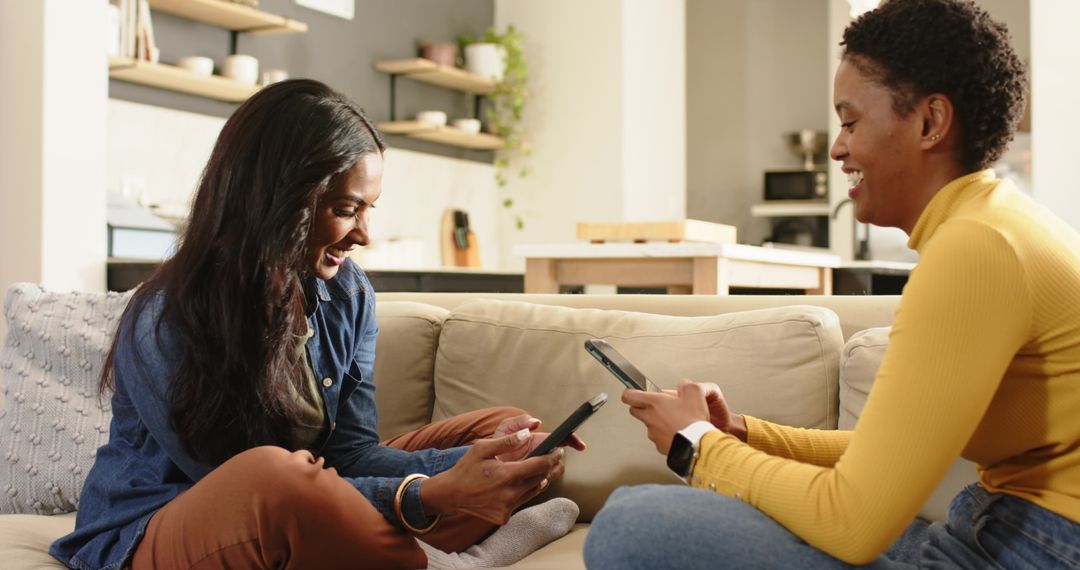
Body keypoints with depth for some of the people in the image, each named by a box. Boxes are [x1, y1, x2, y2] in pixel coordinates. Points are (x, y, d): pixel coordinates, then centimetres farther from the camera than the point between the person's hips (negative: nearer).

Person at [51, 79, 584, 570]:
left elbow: (351, 450, -7)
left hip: (294, 524, 7)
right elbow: (254, 486, -23)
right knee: (275, 472, -41)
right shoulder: (164, 324, -22)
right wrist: (425, 496, -34)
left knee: (497, 430, 1)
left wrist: (474, 464, -24)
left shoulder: (347, 294, -3)